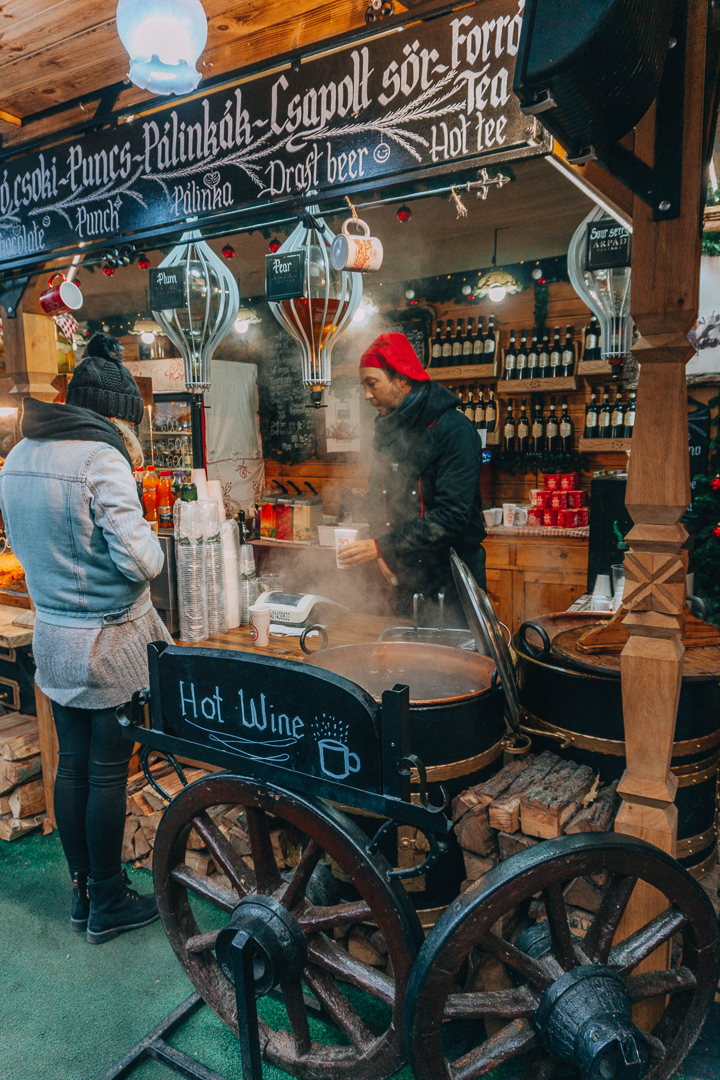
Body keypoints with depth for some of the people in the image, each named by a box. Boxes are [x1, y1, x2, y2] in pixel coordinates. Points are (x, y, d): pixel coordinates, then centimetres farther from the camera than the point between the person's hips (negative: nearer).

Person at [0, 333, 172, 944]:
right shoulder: (102, 459, -19)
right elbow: (139, 561, -23)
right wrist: (150, 541, -4)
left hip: (52, 636, 7)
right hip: (109, 643, -7)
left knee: (71, 765, 17)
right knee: (108, 773, 7)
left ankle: (83, 892, 34)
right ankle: (108, 905, 24)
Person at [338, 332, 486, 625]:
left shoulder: (453, 430, -15)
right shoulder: (386, 430, 9)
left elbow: (451, 517, -22)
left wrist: (382, 547, -22)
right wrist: (385, 553, 0)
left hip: (452, 579, -6)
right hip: (407, 577, 7)